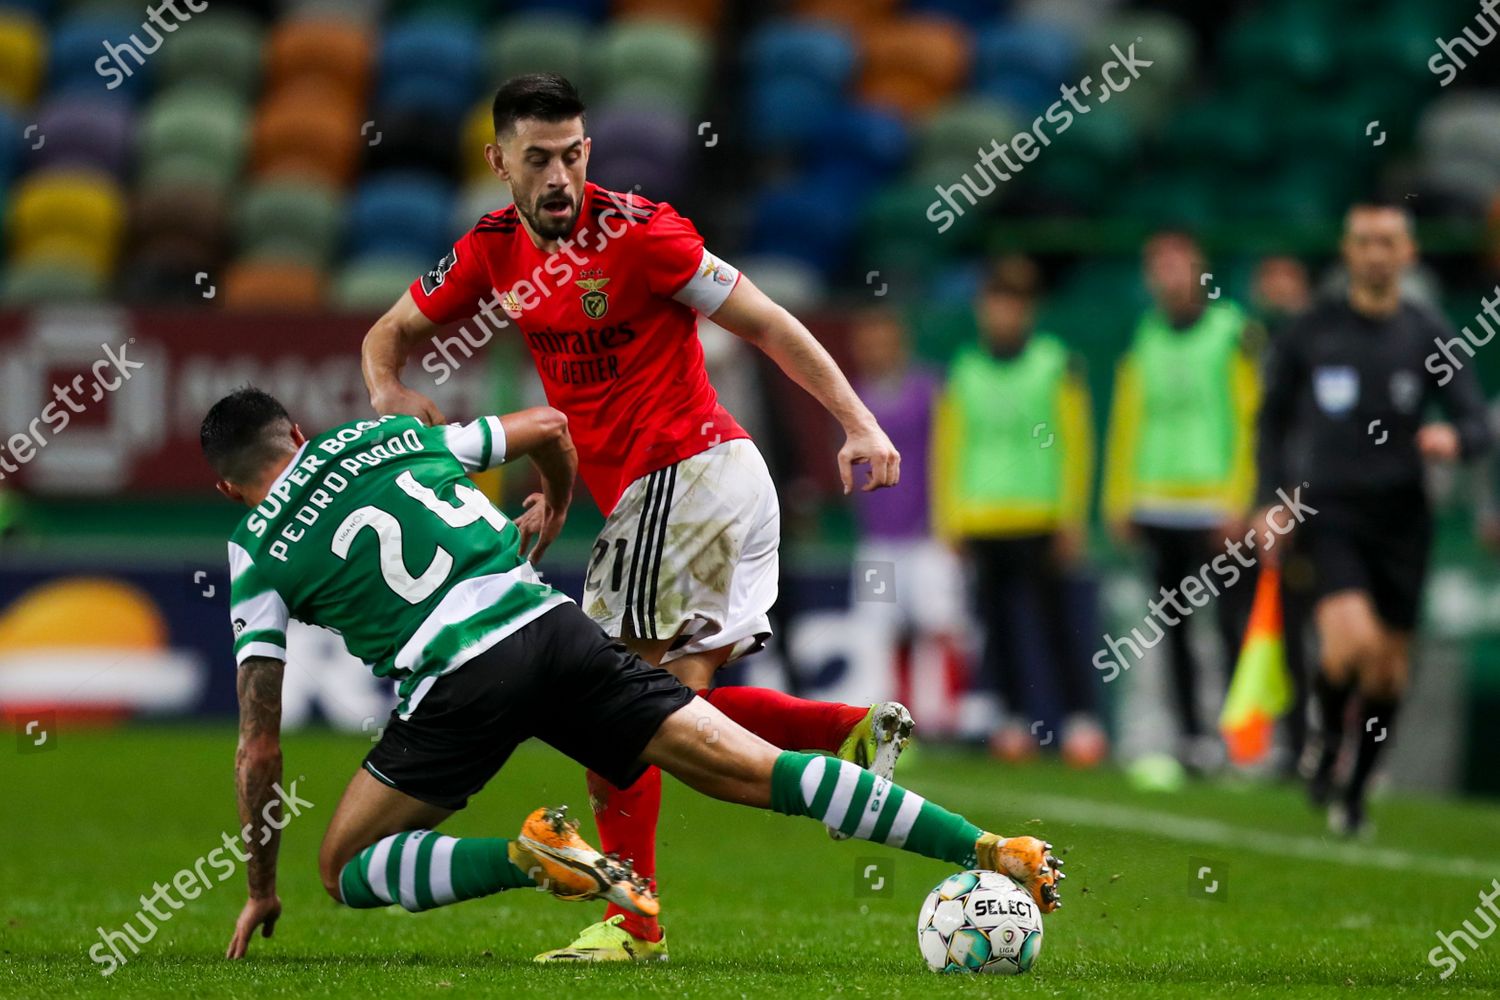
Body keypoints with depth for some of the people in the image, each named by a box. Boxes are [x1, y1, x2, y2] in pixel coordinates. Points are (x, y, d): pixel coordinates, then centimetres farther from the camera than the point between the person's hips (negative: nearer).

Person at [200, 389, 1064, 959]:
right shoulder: (391, 435, 22)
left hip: (457, 681, -4)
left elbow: (260, 748, 10)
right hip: (551, 624, 4)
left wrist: (262, 888, 20)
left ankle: (532, 856, -14)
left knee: (345, 869, 12)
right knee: (747, 768, 1)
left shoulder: (255, 553, 13)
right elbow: (550, 428, 30)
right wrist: (548, 515, 51)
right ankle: (989, 852, -11)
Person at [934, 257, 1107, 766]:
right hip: (980, 525, 3)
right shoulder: (964, 373, 12)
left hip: (1038, 521, -3)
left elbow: (1075, 443, 2)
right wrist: (947, 521, 7)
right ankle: (1015, 719, 10)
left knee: (1055, 619, -6)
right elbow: (948, 448, 14)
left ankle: (1081, 718, -4)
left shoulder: (1056, 365, 4)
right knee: (996, 622, 3)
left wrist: (1071, 517, -4)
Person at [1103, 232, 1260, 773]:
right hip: (1156, 503, 5)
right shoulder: (1144, 342, 13)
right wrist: (1120, 499, 12)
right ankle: (1192, 732, 12)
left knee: (1231, 620, -11)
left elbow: (1251, 418, -6)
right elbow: (1127, 422, 17)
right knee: (1173, 623, 6)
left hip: (1215, 502, -5)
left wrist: (1238, 500, -12)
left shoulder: (1232, 333, -2)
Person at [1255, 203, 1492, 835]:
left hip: (1401, 518, 2)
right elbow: (1274, 418, 13)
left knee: (1388, 668, 4)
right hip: (1332, 510, -2)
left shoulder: (1431, 338, 3)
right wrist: (1270, 500, 3)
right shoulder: (1310, 333, 2)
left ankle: (1356, 790, 24)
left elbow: (1477, 424, 0)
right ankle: (1327, 747, 3)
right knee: (1352, 638, -25)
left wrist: (1453, 438, -24)